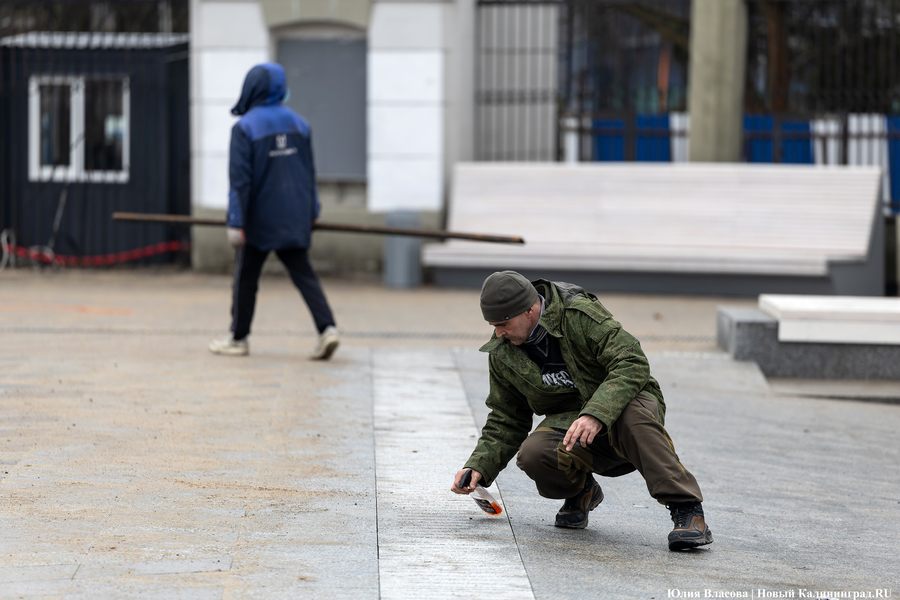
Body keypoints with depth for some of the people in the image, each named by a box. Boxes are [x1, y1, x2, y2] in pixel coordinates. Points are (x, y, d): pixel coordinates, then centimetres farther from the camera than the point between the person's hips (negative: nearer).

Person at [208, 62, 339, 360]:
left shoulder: (245, 128, -12)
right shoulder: (298, 123, 7)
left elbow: (240, 179, -15)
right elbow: (309, 172, 13)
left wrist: (235, 222, -14)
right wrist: (311, 212, 20)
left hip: (260, 218, -5)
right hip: (295, 218, 5)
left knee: (246, 277, 9)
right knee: (303, 272, 6)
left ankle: (238, 338, 18)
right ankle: (327, 328, -11)